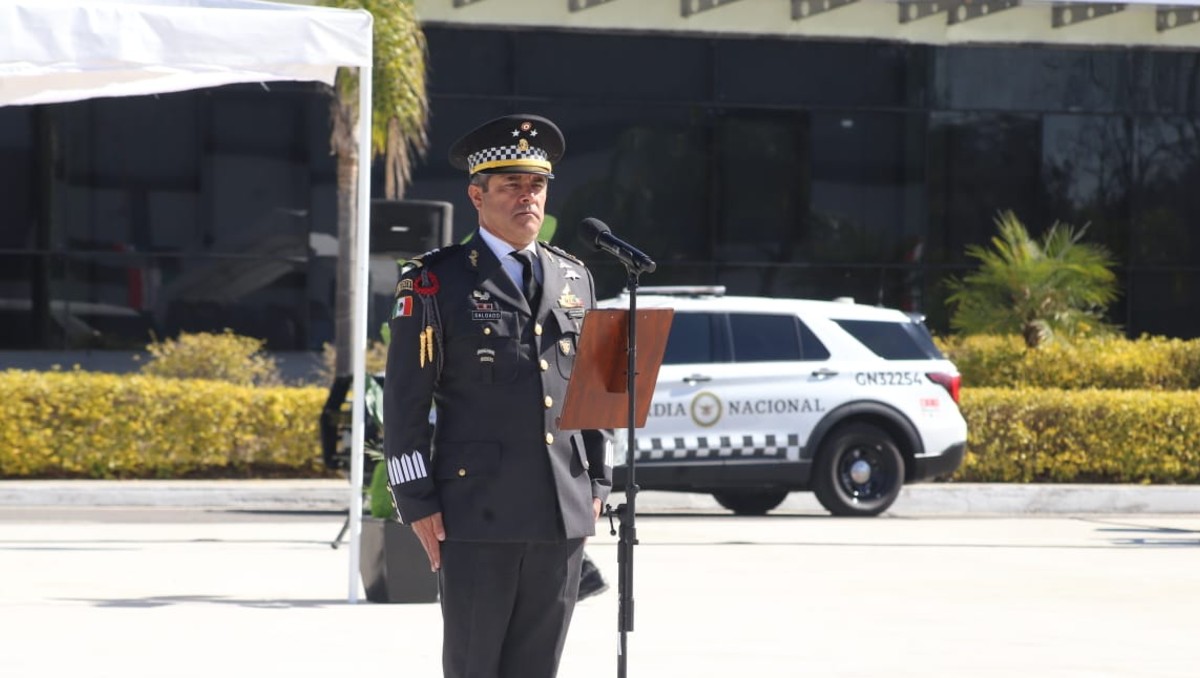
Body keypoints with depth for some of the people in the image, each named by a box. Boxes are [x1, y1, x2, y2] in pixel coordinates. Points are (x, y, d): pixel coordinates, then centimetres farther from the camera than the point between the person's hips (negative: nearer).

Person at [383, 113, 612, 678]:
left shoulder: (575, 279, 14)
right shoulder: (434, 282, -1)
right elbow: (404, 401, -3)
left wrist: (597, 483, 11)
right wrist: (417, 503, -8)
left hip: (563, 514, 4)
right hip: (476, 512, -4)